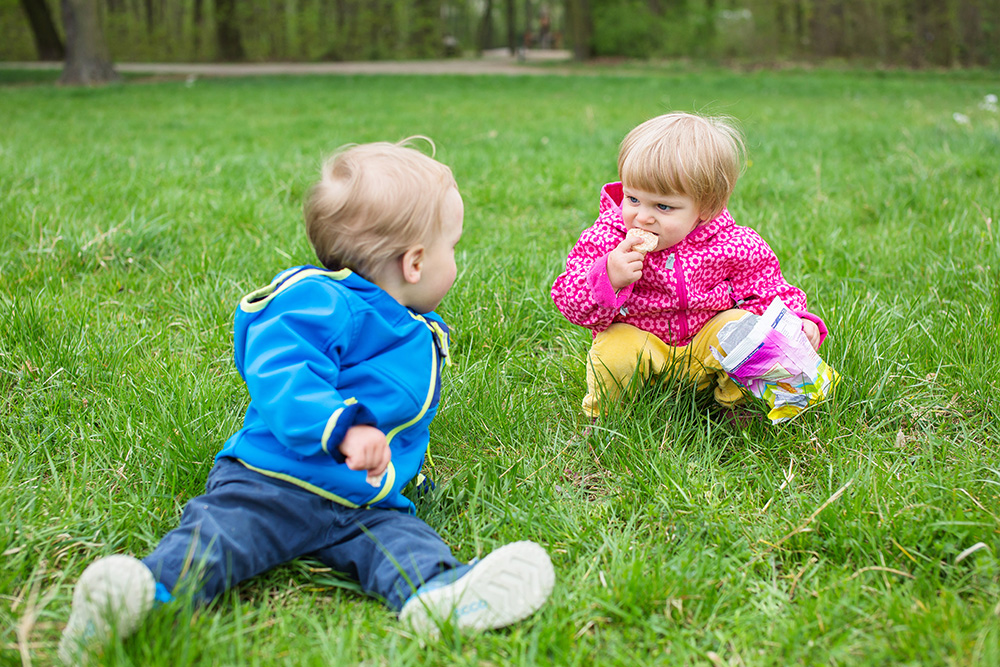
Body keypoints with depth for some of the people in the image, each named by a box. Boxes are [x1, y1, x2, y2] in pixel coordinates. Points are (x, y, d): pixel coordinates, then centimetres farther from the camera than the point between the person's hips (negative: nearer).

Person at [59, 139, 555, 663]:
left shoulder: (421, 332, 21)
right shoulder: (319, 305, -10)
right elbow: (281, 380, -25)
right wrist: (343, 427, -38)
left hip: (366, 506, 6)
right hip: (270, 483, -6)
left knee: (400, 541, -23)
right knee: (217, 534, -27)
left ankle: (438, 593, -50)